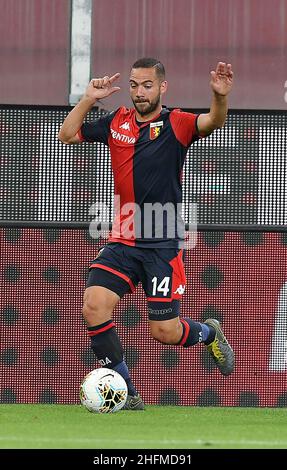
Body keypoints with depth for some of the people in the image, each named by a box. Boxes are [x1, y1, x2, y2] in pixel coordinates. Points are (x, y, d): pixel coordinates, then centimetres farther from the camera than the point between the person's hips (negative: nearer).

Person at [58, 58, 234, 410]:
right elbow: (67, 135, 14)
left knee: (164, 331, -3)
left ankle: (208, 333, 34)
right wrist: (89, 99, -1)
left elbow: (212, 122, -25)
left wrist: (220, 97, -46)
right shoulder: (117, 122, 7)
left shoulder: (174, 124, -6)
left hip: (163, 246, -4)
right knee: (94, 306, -16)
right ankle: (125, 394, -3)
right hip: (122, 243, 4)